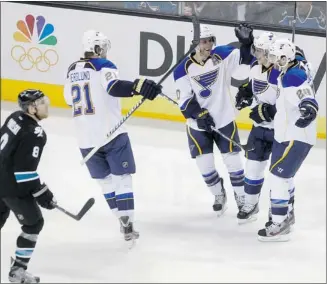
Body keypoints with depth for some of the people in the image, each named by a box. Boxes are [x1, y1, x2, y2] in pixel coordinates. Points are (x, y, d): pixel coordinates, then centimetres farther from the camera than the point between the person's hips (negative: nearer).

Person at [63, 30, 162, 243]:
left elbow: (70, 99, 25)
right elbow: (114, 87, -30)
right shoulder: (103, 66, -9)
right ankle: (127, 226, -5)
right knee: (122, 179, 1)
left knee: (105, 180, 17)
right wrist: (139, 87, -44)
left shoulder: (73, 70, 11)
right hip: (111, 134, -6)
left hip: (86, 138, 6)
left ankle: (123, 221, 19)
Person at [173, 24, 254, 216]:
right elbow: (185, 100, -11)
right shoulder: (183, 69, -9)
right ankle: (219, 195, 27)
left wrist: (247, 42, -35)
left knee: (233, 160, 3)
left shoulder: (221, 56, -8)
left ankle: (242, 198, 19)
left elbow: (245, 57, -16)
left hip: (224, 119, 0)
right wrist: (199, 114, -24)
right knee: (205, 164, 3)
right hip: (198, 125, 0)